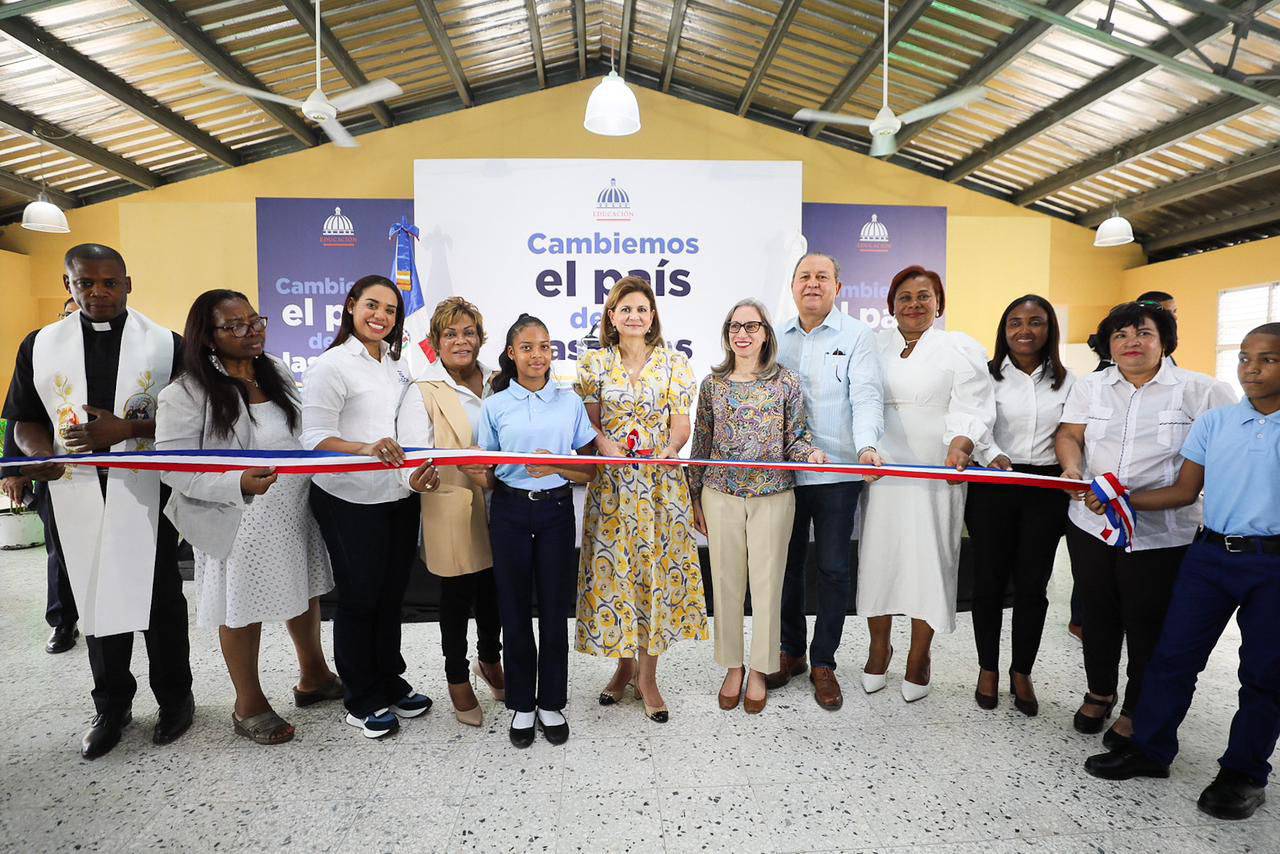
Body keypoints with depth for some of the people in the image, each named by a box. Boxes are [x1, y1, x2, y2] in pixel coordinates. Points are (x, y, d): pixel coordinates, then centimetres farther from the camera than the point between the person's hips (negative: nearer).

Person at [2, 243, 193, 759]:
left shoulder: (165, 344, 0)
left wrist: (127, 429, -17)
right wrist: (42, 454, -13)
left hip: (147, 493, -2)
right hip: (75, 495, 3)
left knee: (159, 597, 7)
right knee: (96, 598, 13)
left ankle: (174, 697, 25)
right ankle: (111, 705, 30)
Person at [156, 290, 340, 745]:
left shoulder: (278, 373, 5)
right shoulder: (186, 394, -13)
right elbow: (175, 468, -16)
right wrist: (239, 482, -30)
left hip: (296, 511, 6)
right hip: (238, 522, -5)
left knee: (304, 593, 19)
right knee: (243, 611, 9)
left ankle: (314, 676, 41)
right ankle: (249, 706, 30)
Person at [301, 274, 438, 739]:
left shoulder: (397, 366, 12)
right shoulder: (331, 366, -9)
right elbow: (315, 437, -15)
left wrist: (423, 465, -2)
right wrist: (365, 448, -32)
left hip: (400, 496, 6)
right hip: (351, 501, -6)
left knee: (391, 595, 16)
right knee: (358, 598, 7)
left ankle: (390, 682, 34)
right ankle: (361, 700, 25)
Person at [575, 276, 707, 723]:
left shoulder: (674, 363, 3)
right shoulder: (594, 363, 5)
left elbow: (681, 425, 0)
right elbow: (589, 422, 3)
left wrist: (665, 451, -20)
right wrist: (607, 446, -17)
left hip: (661, 481, 0)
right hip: (611, 483, 1)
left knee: (656, 566, 1)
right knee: (613, 567, 5)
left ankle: (647, 676, 15)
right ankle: (623, 664, 25)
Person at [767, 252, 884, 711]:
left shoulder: (857, 336, -1)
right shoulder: (778, 338, 11)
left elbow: (866, 396, -13)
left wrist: (867, 445, -30)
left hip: (837, 472, -3)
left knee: (833, 568, 5)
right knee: (786, 564, 12)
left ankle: (823, 663, 20)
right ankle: (790, 651, 29)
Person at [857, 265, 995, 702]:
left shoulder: (961, 348, 3)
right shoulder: (873, 346, 11)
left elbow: (972, 408, -7)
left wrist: (961, 443, -27)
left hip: (934, 473, -2)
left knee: (927, 559, 2)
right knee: (878, 556, 6)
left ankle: (919, 658, 21)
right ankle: (878, 649, 26)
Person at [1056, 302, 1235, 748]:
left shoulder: (1200, 391, -2)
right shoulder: (1090, 387, 8)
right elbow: (1069, 433, 4)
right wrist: (1072, 467, -17)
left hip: (1160, 535, -3)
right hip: (1092, 524, 3)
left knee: (1146, 625, 9)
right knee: (1098, 616, 16)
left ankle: (1135, 710, 28)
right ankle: (1099, 693, 37)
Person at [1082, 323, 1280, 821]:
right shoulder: (1213, 422, 4)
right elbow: (1186, 491, 4)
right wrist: (1122, 500, -8)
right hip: (1209, 555, 2)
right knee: (1173, 654, 7)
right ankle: (1150, 750, 21)